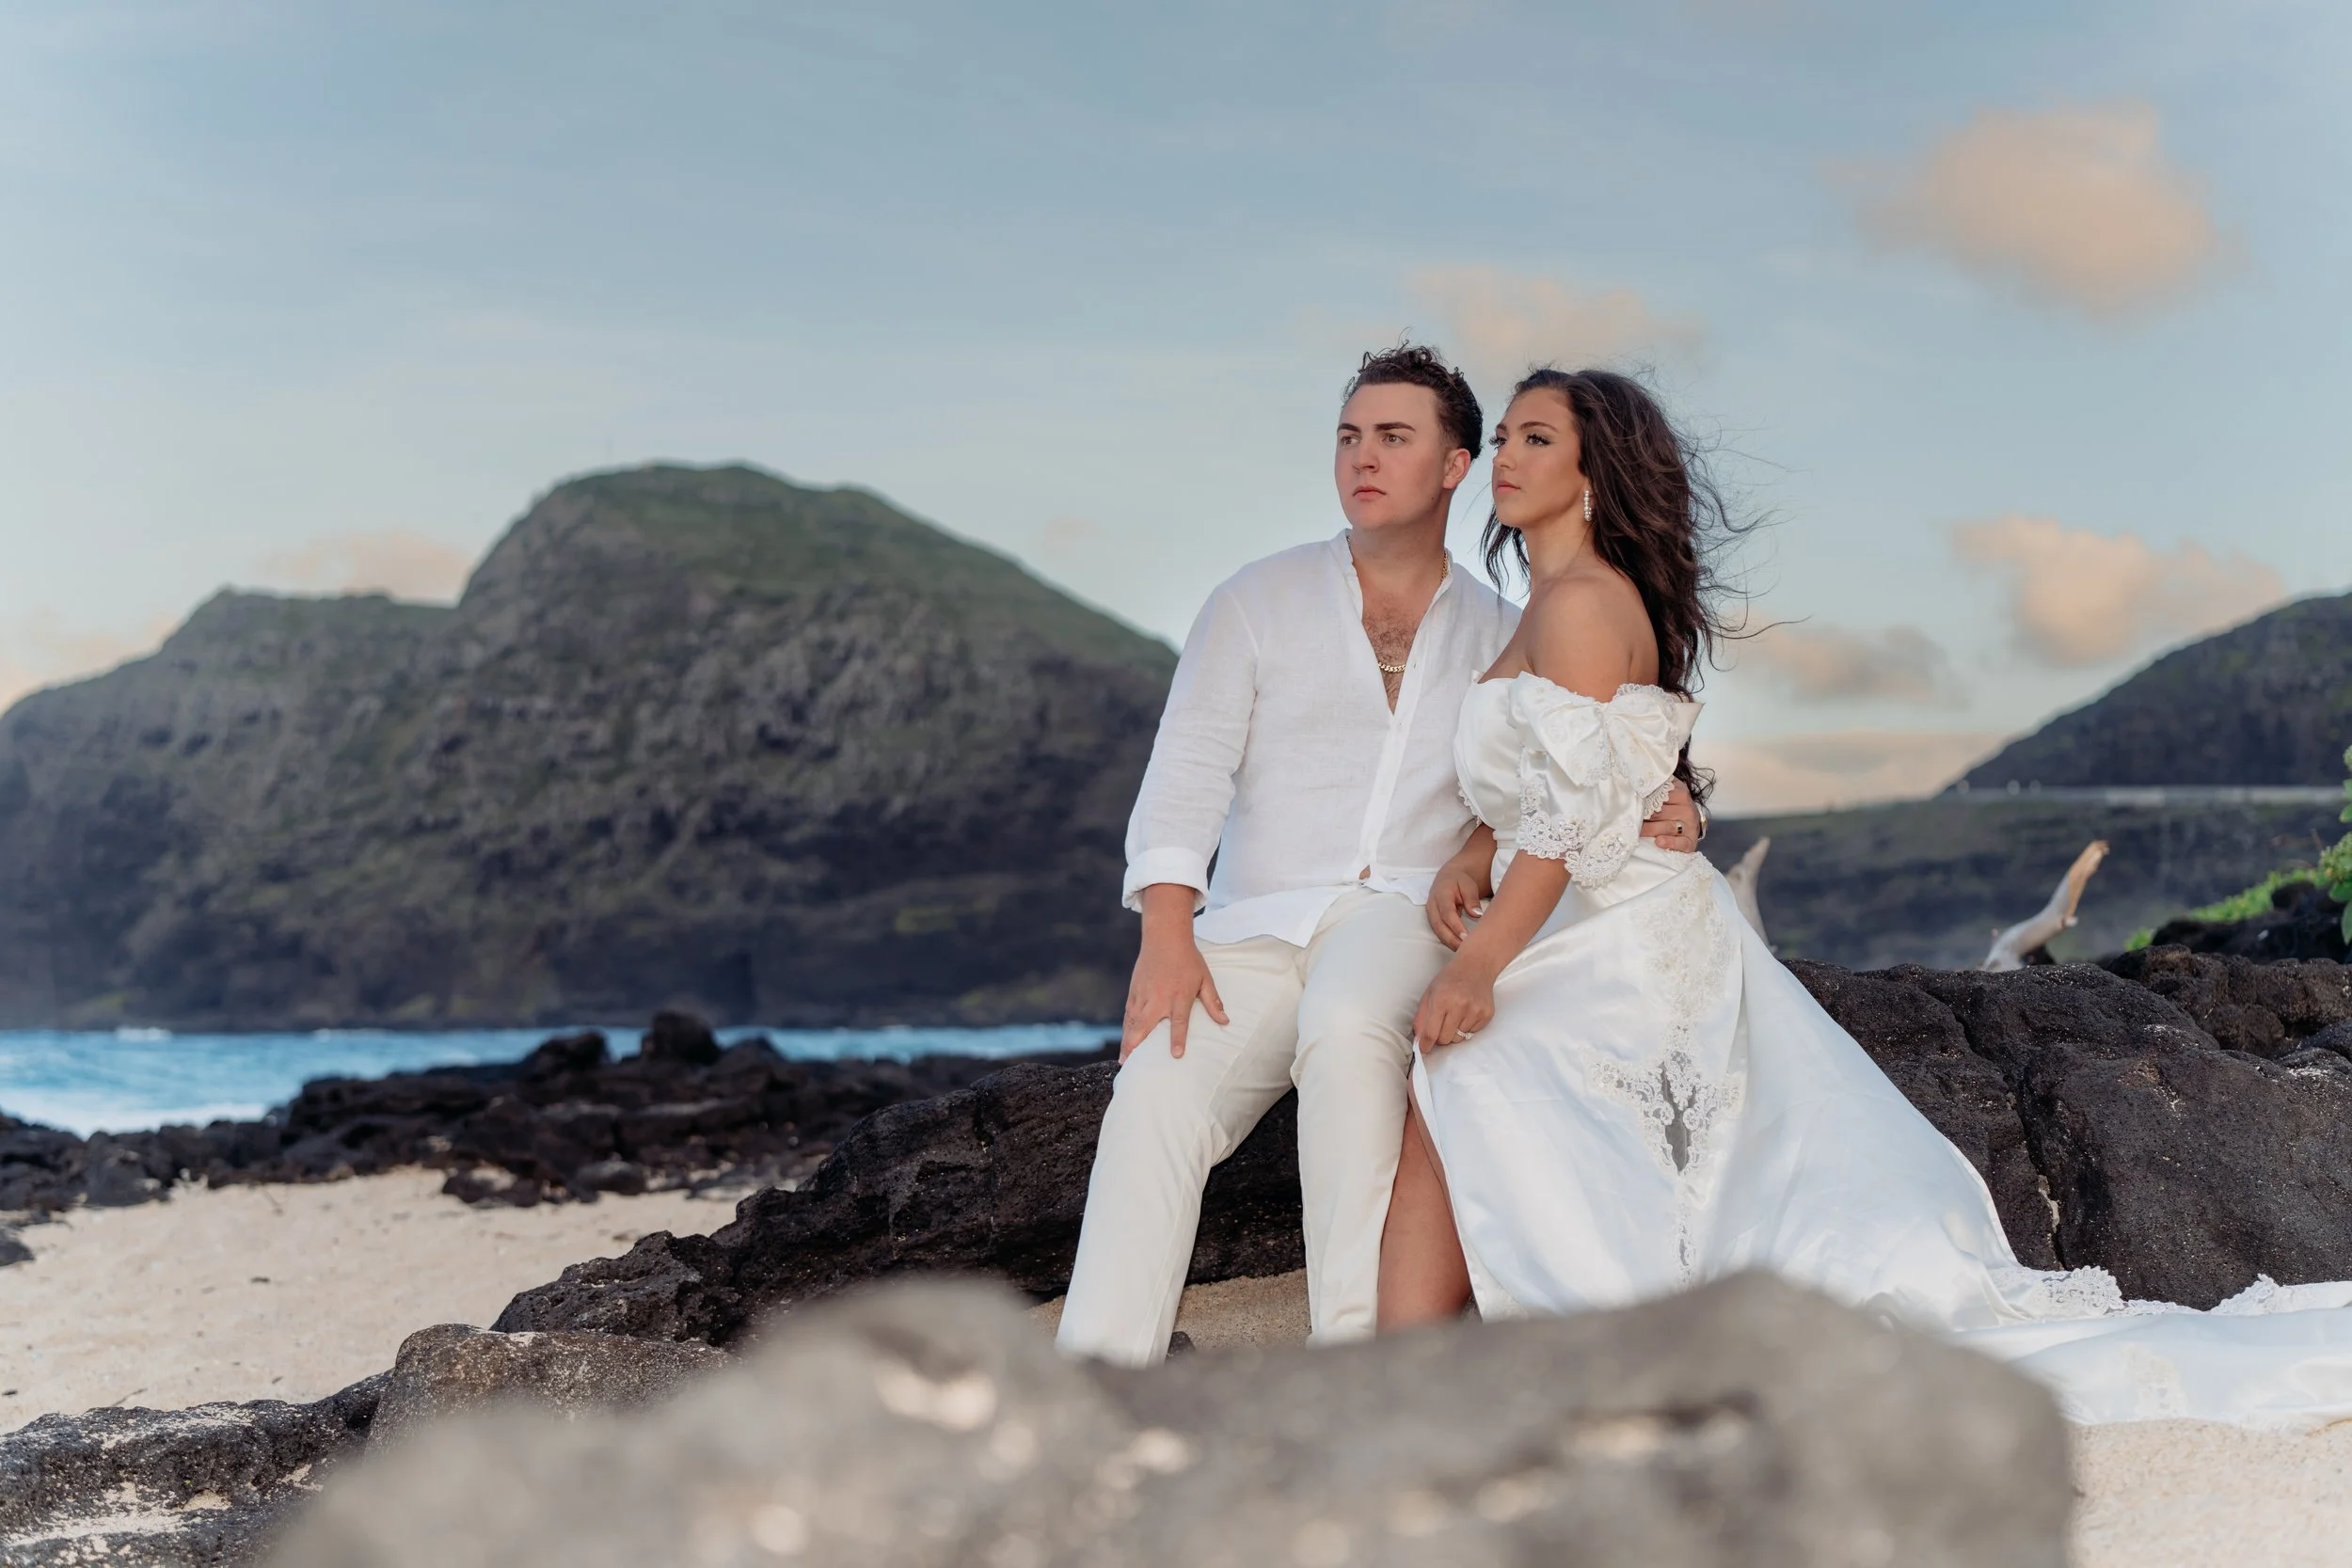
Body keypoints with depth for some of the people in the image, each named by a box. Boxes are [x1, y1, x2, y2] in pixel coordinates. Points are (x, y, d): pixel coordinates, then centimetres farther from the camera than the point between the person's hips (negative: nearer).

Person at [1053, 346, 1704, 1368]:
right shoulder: (1257, 605, 12)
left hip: (1409, 913, -1)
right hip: (1252, 932, 1)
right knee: (1157, 1098, -28)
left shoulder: (1502, 639, 17)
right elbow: (1188, 773, 2)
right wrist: (1166, 933, -14)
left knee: (1346, 1031, -37)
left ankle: (1358, 1346, -38)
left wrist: (1667, 804, -8)